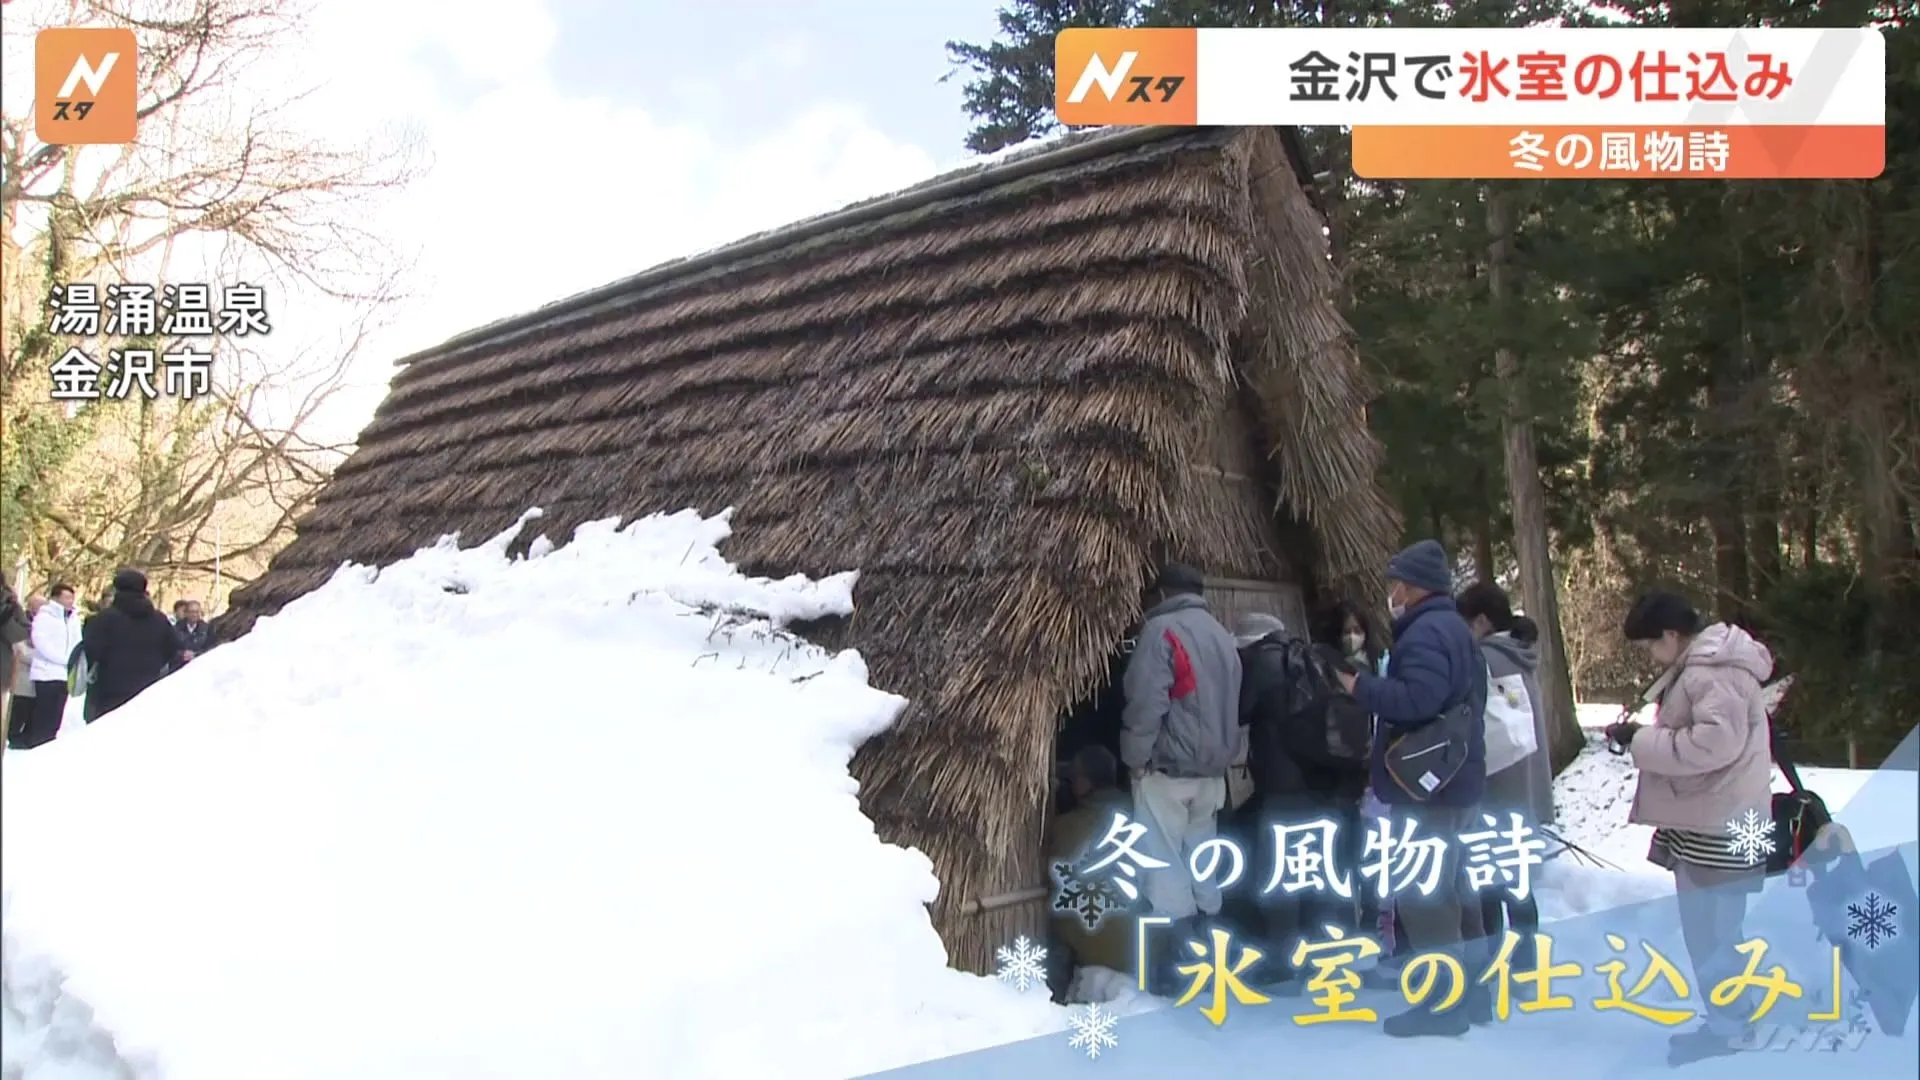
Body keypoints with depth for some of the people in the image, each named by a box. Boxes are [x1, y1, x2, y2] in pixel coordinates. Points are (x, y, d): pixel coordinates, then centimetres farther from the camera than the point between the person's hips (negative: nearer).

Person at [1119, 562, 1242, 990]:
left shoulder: (1161, 629, -11)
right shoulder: (1221, 634, 15)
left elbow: (1146, 702, -19)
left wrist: (1135, 758, -11)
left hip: (1166, 769, -8)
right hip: (1211, 770, 8)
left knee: (1165, 864, -4)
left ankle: (1172, 963, -5)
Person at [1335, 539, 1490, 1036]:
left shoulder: (1426, 632, -17)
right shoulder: (1453, 628, 18)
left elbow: (1416, 700, -31)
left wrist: (1361, 686, -18)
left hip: (1426, 784, -11)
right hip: (1453, 780, 11)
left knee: (1422, 894, -7)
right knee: (1451, 887, 16)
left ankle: (1445, 1002, -4)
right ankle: (1472, 990, 23)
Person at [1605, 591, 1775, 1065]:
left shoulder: (1713, 674, -19)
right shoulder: (1699, 668, 16)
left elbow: (1714, 742, -27)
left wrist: (1640, 740, -20)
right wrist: (1643, 736, 7)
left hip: (1715, 829, -11)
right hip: (1701, 823, 11)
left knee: (1711, 931, -5)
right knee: (1708, 929, 16)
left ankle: (1725, 1029, 4)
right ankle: (1729, 1018, 26)